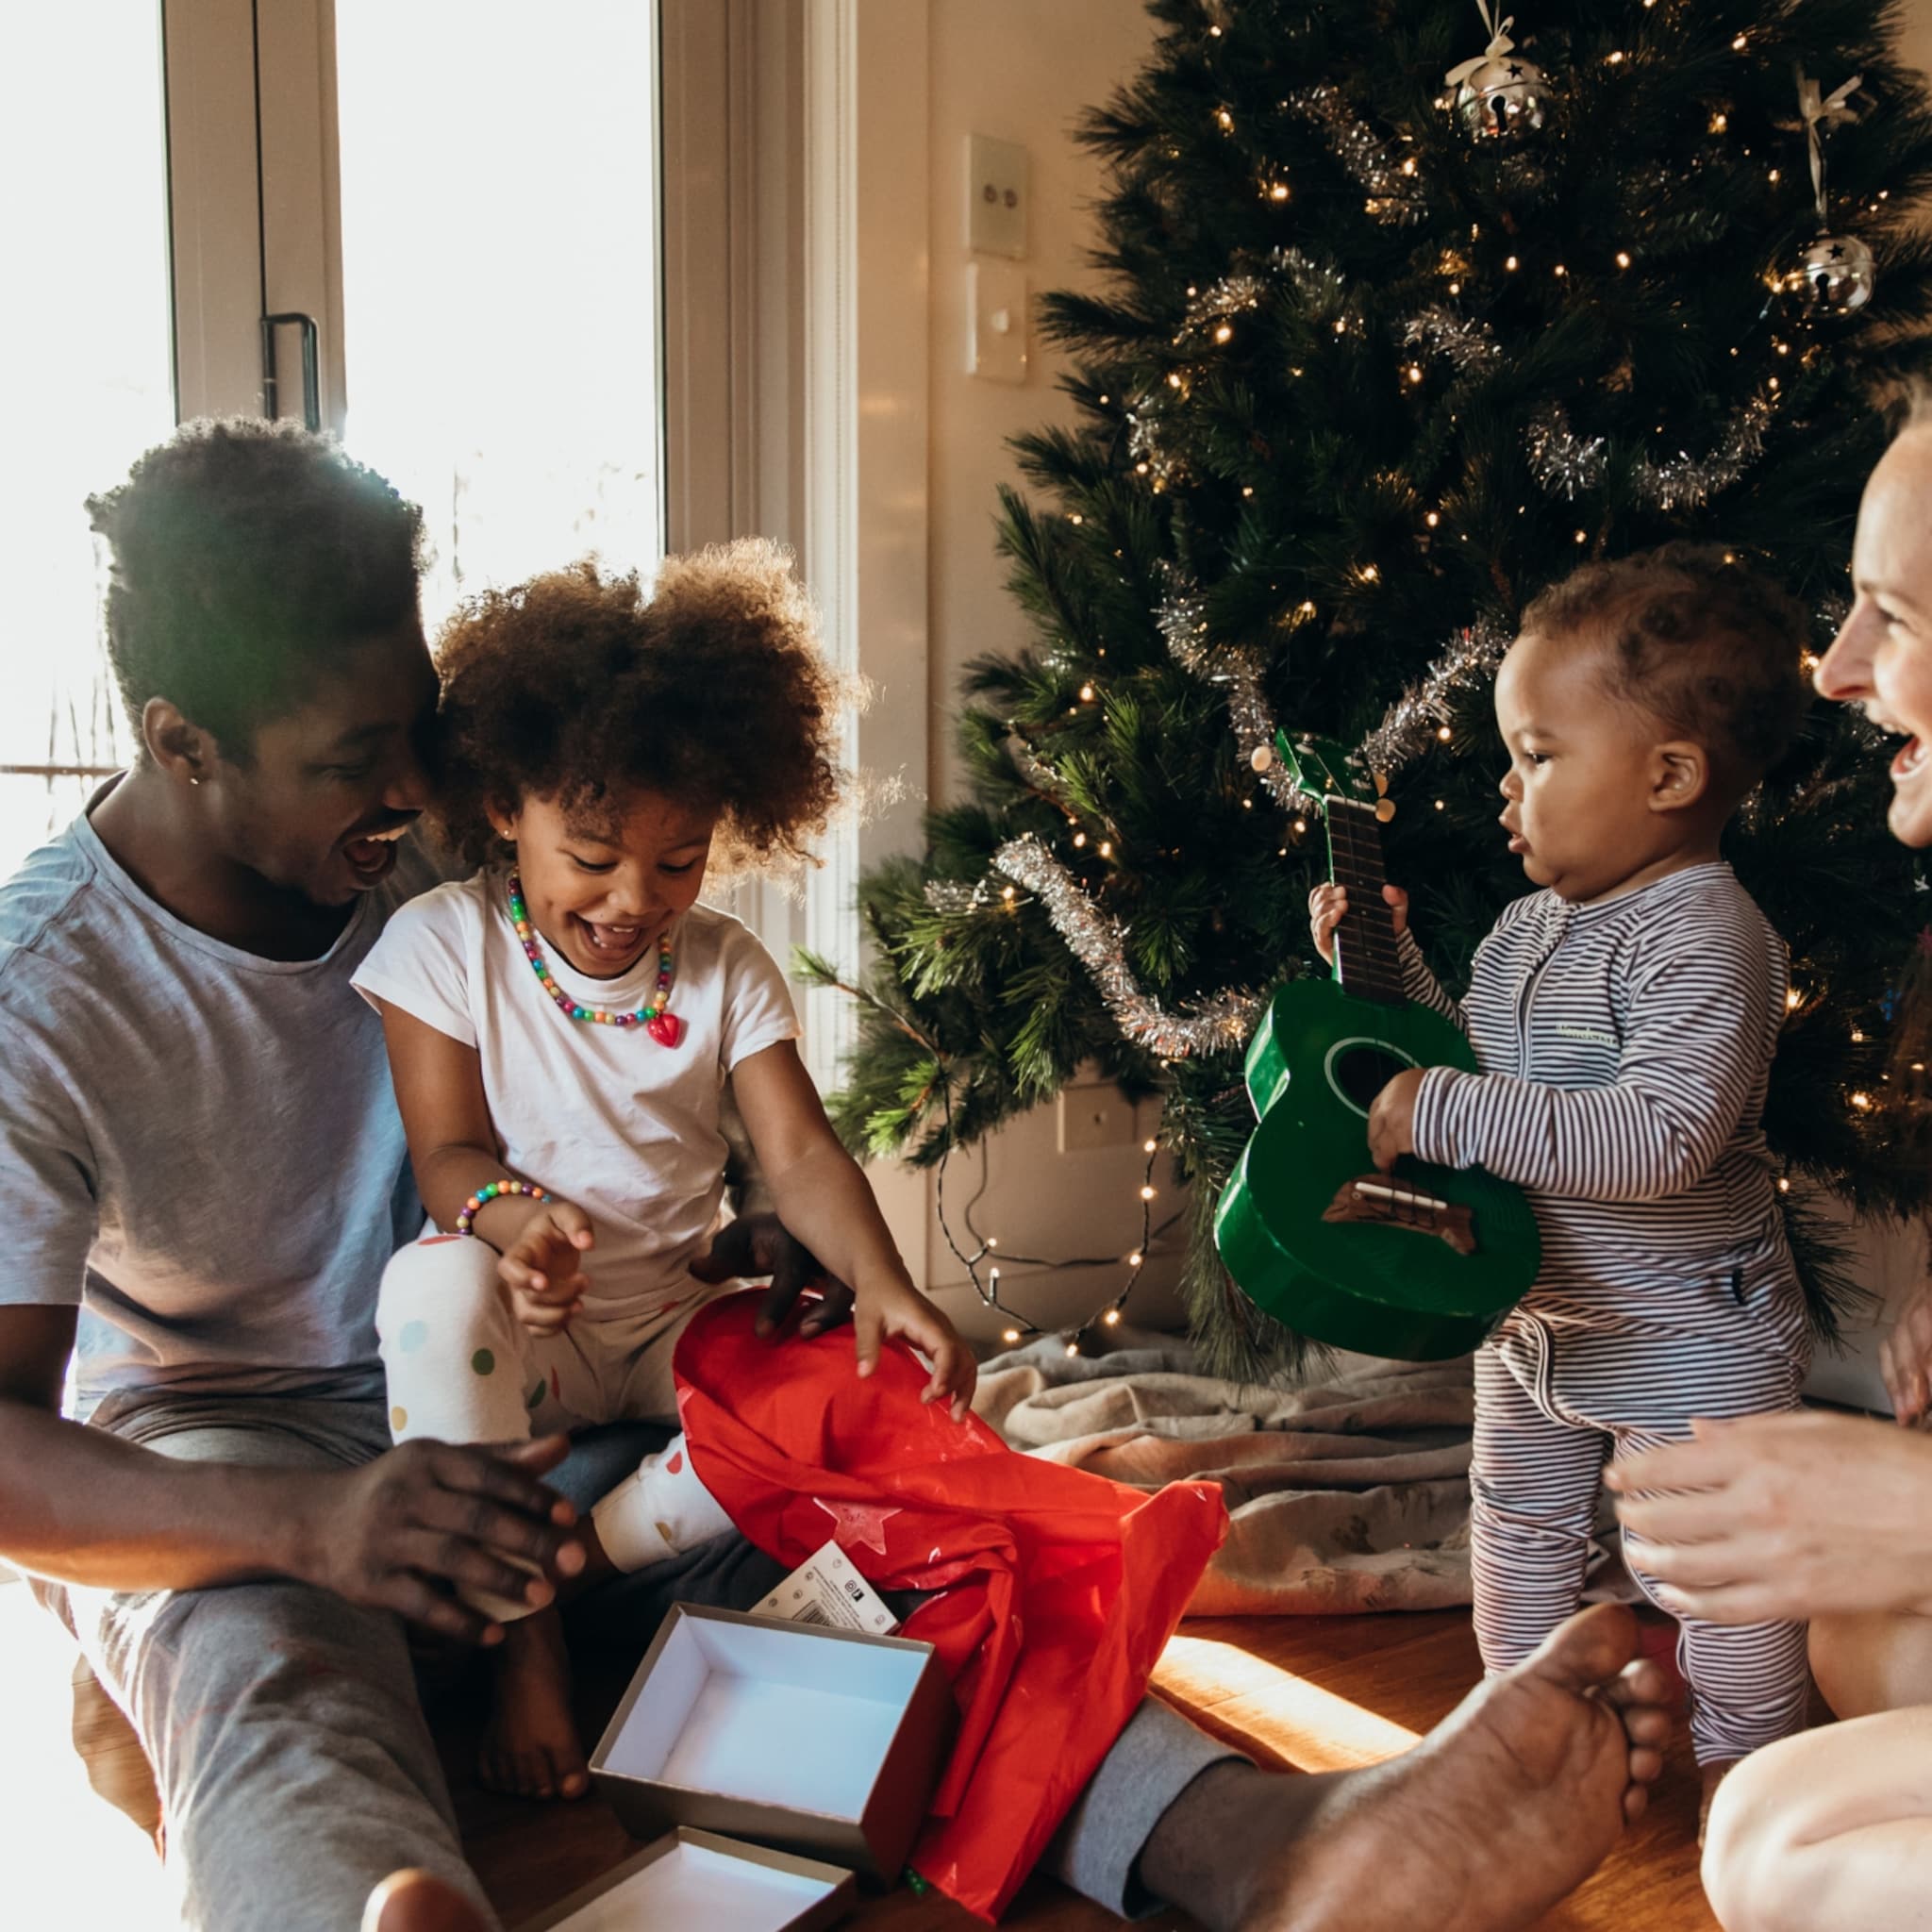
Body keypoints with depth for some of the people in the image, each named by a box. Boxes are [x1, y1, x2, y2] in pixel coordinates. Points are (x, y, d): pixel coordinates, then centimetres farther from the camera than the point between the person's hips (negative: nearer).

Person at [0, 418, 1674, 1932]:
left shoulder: (430, 857, -3)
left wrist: (752, 1241, -10)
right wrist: (318, 1521, -39)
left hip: (502, 1387, 4)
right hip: (195, 1473, -3)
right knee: (270, 1681, -41)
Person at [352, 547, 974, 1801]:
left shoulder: (727, 970, 1)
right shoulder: (443, 945, -6)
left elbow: (800, 1152, -7)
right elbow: (450, 1152, -10)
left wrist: (882, 1282, -27)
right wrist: (513, 1217, -36)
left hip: (674, 1320, 3)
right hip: (523, 1333, -2)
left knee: (863, 1375, -22)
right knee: (437, 1280, -36)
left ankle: (581, 1560, -13)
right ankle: (524, 1638, -18)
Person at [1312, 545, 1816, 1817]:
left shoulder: (1703, 938, -26)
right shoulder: (1532, 925, 2)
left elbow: (1658, 1138, -37)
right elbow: (1478, 1064, 14)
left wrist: (1442, 1112, -35)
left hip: (1689, 1339, -8)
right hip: (1532, 1317, 9)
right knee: (1520, 1530, 22)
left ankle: (1749, 1781, 34)